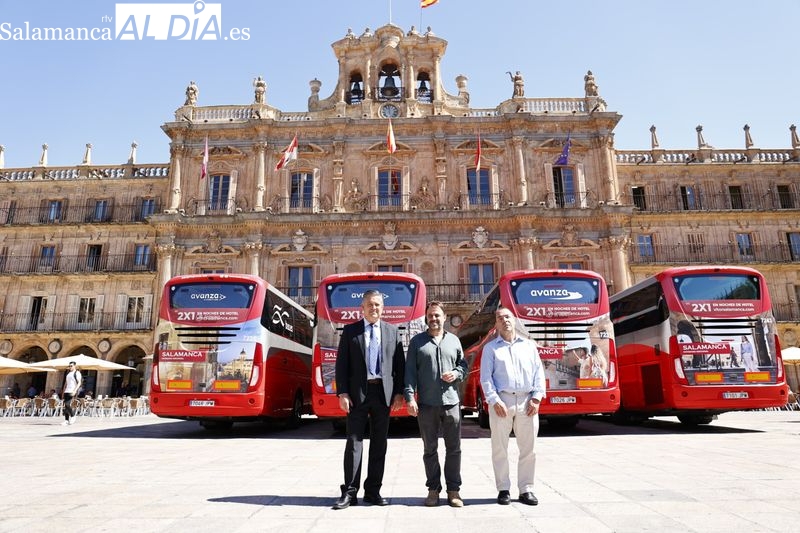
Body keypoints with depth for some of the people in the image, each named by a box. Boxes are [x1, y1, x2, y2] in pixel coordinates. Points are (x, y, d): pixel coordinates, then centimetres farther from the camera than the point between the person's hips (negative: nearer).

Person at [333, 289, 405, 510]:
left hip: (383, 392, 2)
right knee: (354, 442, 0)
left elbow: (399, 364, 7)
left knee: (379, 443, 8)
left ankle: (373, 491, 19)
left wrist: (399, 392, -1)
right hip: (358, 393, -2)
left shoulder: (392, 331, 9)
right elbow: (341, 364, 1)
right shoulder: (350, 331, 4)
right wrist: (342, 393, -8)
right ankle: (349, 492, 7)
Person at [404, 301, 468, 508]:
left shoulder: (454, 340, 11)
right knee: (430, 449, 7)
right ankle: (433, 489, 19)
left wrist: (456, 374, -6)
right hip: (427, 404, -1)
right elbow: (410, 372, 0)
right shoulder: (417, 341, 5)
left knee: (454, 448, 5)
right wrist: (410, 397, -9)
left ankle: (453, 490, 16)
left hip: (451, 402, 2)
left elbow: (464, 365, 16)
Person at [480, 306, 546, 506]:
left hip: (527, 401, 2)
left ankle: (526, 489, 17)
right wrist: (494, 400, -11)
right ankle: (503, 489, 14)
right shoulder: (491, 347, 8)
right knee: (500, 448, 2)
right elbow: (485, 377, 0)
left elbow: (539, 372, 9)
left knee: (528, 448, 6)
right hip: (502, 401, -2)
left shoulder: (529, 345, 14)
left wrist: (536, 397, -2)